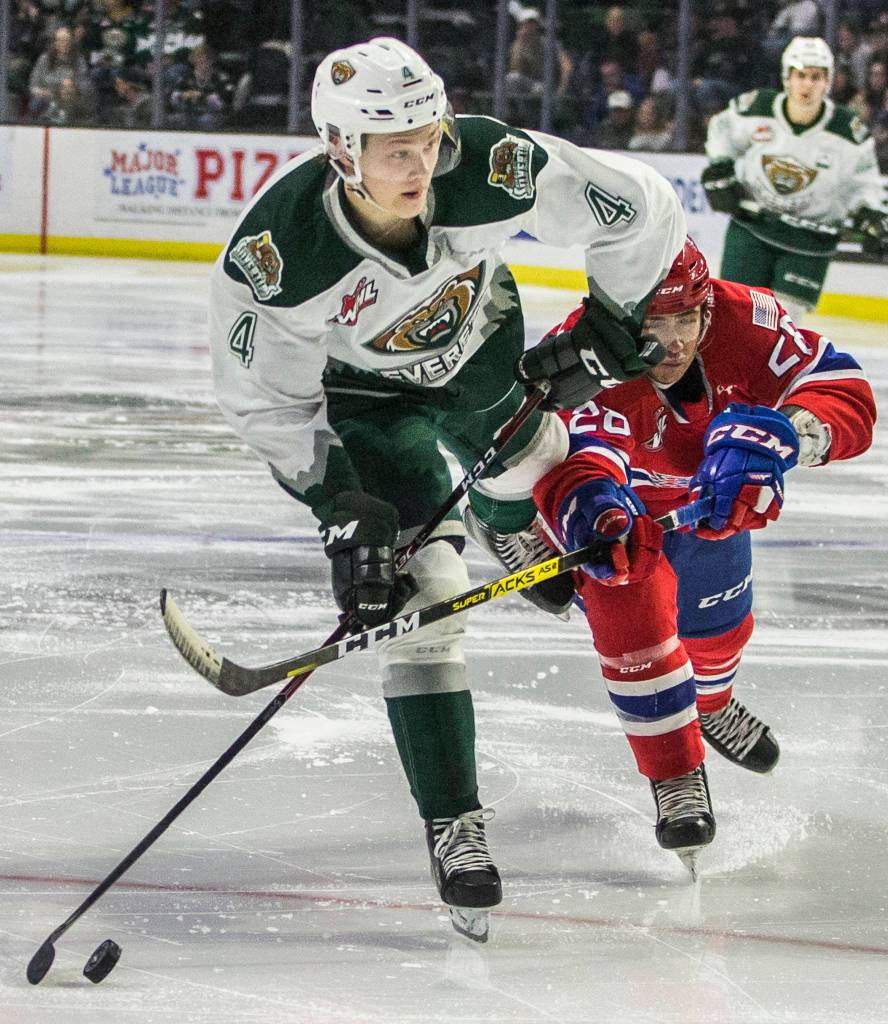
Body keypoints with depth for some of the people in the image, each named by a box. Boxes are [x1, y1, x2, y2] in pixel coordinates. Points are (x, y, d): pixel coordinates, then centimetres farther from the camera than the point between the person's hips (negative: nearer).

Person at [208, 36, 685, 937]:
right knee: (419, 596, -14)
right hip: (358, 386, -4)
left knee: (528, 468, 33)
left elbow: (641, 211, -22)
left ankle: (507, 526, 74)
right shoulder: (276, 253, -40)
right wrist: (343, 512, -27)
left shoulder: (494, 170, -38)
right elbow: (265, 399, -24)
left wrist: (609, 332, -13)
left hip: (481, 346, 4)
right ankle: (452, 826, -5)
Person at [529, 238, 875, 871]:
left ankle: (710, 705, 60)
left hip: (707, 492, 5)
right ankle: (676, 776, -10)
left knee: (719, 618, 21)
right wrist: (591, 504, -84)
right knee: (627, 604, -28)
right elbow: (577, 450, -61)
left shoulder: (743, 319, -35)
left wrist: (778, 433, -57)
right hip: (616, 491, -5)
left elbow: (847, 397, -37)